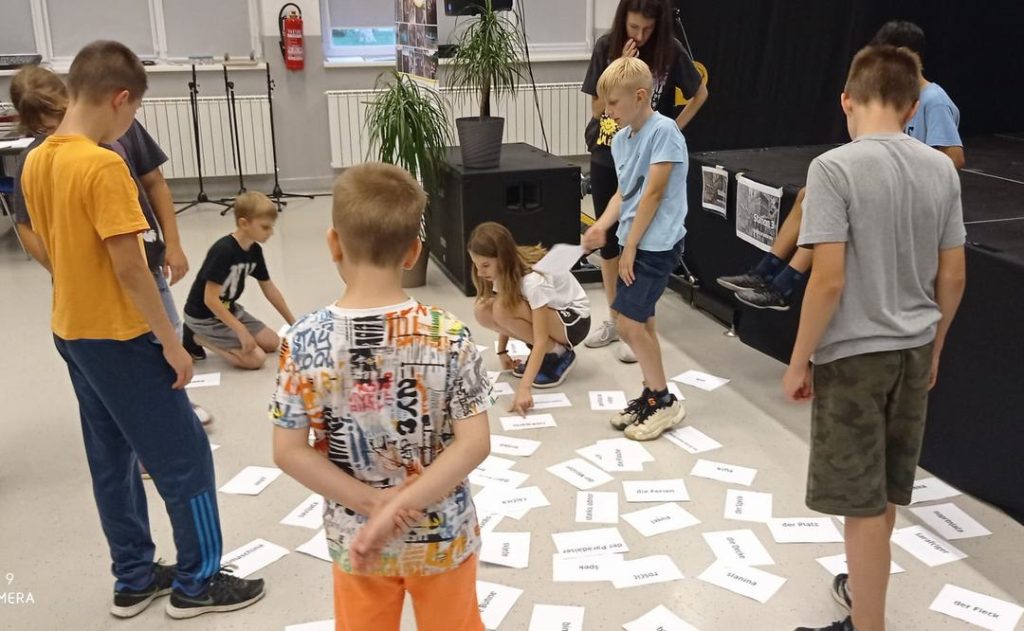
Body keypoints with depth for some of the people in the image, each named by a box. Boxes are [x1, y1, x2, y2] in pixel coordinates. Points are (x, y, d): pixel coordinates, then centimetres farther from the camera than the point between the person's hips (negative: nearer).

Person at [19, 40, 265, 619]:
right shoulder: (104, 166, -22)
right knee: (185, 458, 4)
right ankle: (197, 582, 16)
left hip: (71, 331, 9)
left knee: (111, 460, 17)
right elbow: (129, 267, -23)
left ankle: (135, 578, 28)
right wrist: (172, 343, -16)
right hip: (119, 337, -9)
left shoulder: (37, 162, 5)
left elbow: (51, 249, 13)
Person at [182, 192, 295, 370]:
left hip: (228, 309, 8)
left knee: (272, 343, 9)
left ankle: (213, 337, 13)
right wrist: (241, 331, -27)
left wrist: (293, 323, 11)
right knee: (256, 359, -14)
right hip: (203, 317, -8)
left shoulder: (255, 250, -3)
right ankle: (197, 338, -1)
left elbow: (269, 288, 8)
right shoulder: (223, 251, -28)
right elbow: (210, 300, -28)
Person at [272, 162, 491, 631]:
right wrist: (400, 507, -20)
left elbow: (288, 452, -14)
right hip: (441, 536, 0)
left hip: (354, 539, 1)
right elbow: (475, 443, -20)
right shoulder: (449, 336, -18)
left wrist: (371, 503, -13)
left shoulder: (304, 341, -16)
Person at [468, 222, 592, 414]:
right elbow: (506, 317, 2)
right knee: (482, 310, -16)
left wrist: (524, 388, -42)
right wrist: (502, 352, -2)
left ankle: (559, 354, -11)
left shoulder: (534, 279, -34)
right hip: (543, 312, 8)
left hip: (574, 320, -8)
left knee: (504, 310, -32)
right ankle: (542, 355, 1)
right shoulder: (505, 270, -12)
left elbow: (541, 339, -36)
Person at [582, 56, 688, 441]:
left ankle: (664, 402, 6)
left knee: (628, 322, -9)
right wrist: (602, 225, -4)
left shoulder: (663, 131, -15)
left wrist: (630, 245, -14)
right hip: (636, 243, 8)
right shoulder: (621, 139, 10)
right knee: (641, 322, 12)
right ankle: (652, 396, 25)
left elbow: (653, 194, -17)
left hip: (656, 244, -8)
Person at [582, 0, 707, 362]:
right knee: (608, 240, 10)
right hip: (606, 158, 3)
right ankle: (615, 320, 24)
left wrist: (674, 129, -4)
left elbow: (700, 94, 6)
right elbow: (598, 107, -5)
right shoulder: (607, 48, -5)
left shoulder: (670, 51, -8)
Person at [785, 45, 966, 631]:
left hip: (853, 355, -6)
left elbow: (828, 281, -21)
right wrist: (933, 346, 19)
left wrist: (799, 362, -10)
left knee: (865, 506, 5)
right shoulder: (942, 169, 1)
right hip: (912, 351, 7)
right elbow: (952, 278, 5)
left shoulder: (835, 167, -17)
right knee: (885, 493, 23)